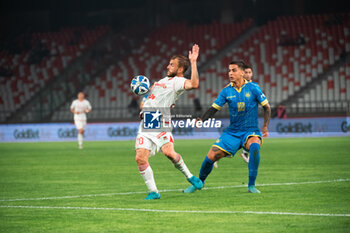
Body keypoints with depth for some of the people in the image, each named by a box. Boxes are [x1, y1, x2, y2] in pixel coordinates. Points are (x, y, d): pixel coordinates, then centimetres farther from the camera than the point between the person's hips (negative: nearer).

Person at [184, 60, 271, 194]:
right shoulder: (226, 91, 0)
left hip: (251, 131, -3)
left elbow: (266, 107, 2)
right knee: (211, 156, -7)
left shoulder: (253, 88, -7)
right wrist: (201, 120, -12)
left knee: (254, 147, -37)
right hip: (232, 132, 3)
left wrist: (265, 126, -8)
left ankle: (251, 185, -23)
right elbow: (214, 108, 4)